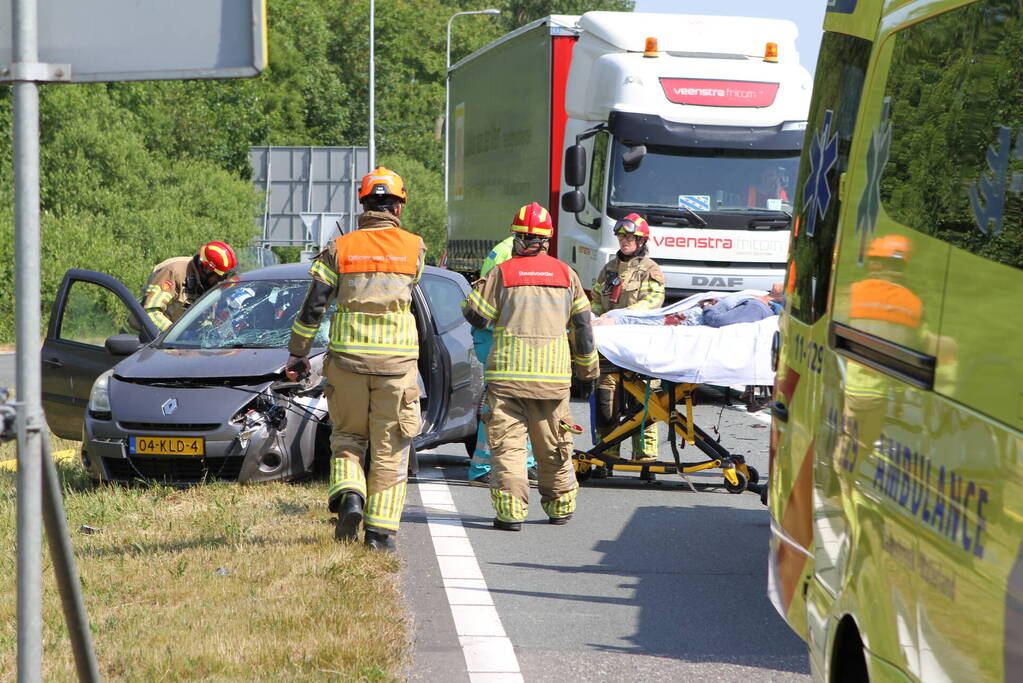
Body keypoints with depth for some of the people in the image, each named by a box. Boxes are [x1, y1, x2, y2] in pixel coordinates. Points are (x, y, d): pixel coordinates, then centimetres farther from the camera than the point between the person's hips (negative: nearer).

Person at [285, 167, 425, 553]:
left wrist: (298, 353, 8)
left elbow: (313, 306, -1)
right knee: (389, 449, 7)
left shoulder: (340, 249, 1)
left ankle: (349, 497, -8)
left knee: (347, 437, 17)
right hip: (396, 361, -1)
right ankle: (380, 530, 5)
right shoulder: (414, 247, 1)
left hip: (347, 359, 1)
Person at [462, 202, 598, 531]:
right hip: (553, 374, 3)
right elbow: (582, 324, 12)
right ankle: (560, 506, 24)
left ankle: (511, 510, -10)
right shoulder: (565, 274, 8)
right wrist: (587, 365, 23)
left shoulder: (502, 273, -1)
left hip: (507, 372, -3)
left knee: (507, 442, -2)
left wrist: (477, 289, 23)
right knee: (553, 443, 14)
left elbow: (477, 317, 3)